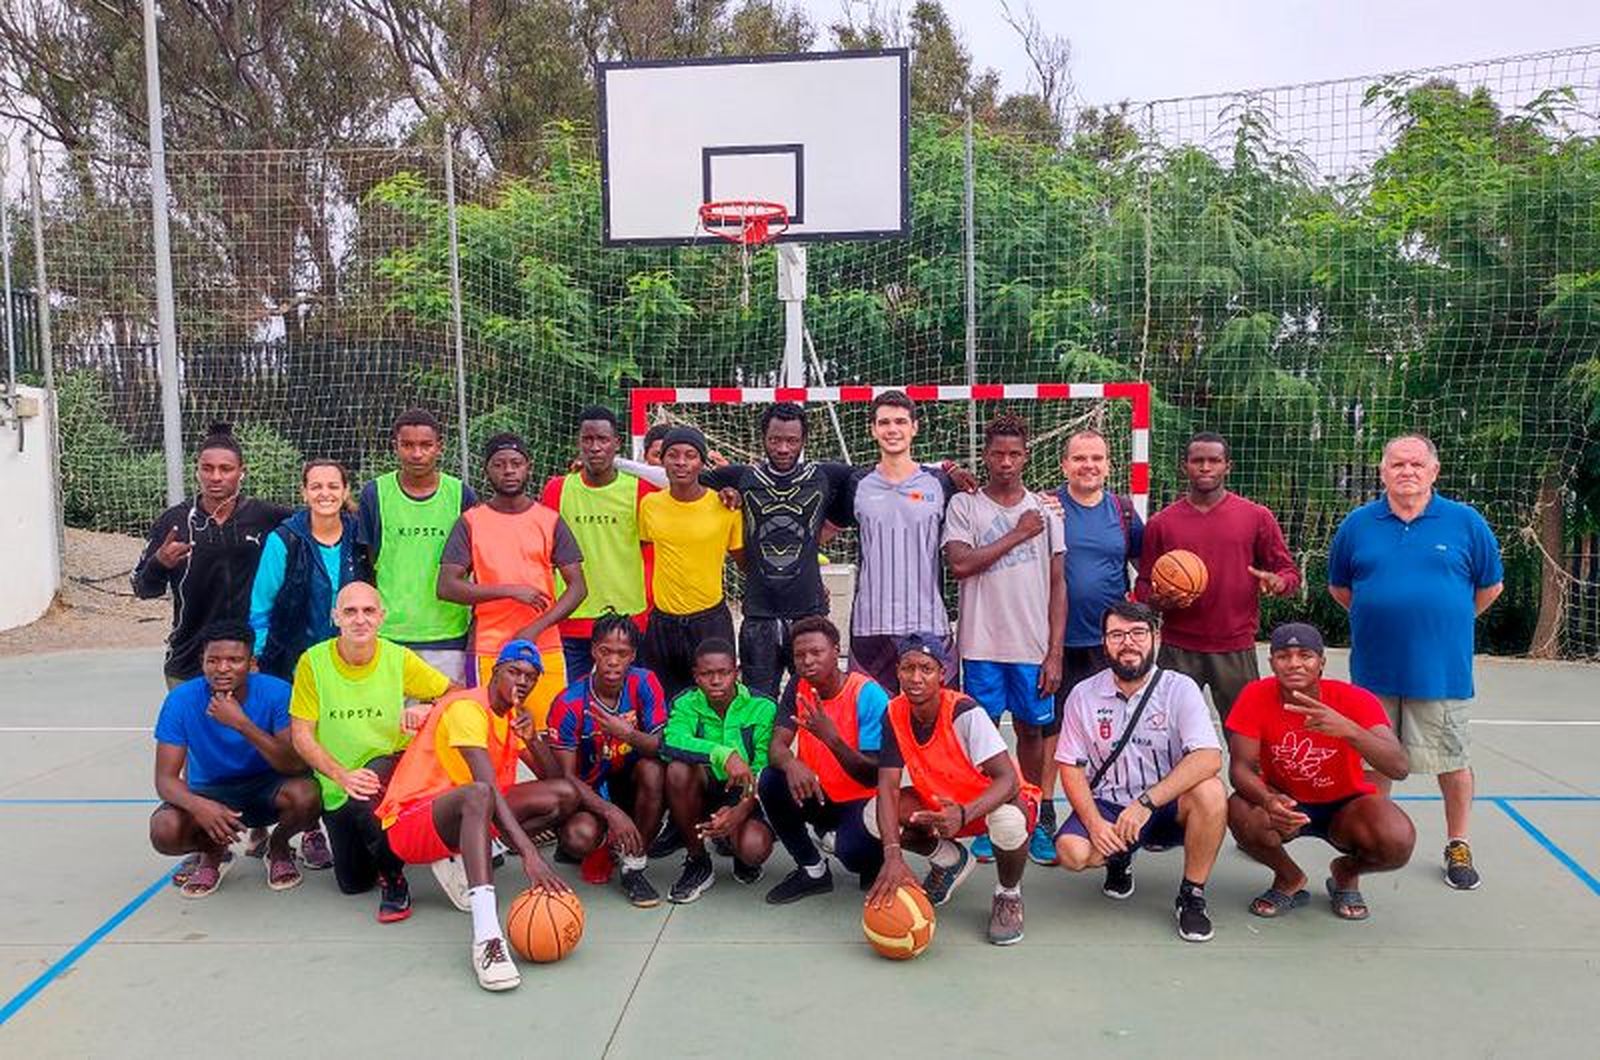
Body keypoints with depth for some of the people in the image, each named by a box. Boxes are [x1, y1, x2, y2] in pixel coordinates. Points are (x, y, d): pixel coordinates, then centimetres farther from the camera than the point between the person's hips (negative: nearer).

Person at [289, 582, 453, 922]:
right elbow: (301, 735, -11)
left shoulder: (399, 659, -11)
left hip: (392, 769, -2)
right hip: (337, 789, 2)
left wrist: (427, 709, -24)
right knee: (352, 883, 5)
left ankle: (394, 881, -13)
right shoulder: (313, 662, -12)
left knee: (366, 798, -36)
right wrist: (343, 775, -25)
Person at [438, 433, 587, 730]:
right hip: (487, 649, -1)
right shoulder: (470, 522, 5)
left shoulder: (550, 521, 7)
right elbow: (446, 586, -3)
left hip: (544, 648, 1)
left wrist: (535, 629, -10)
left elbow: (577, 586, 3)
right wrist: (509, 590, -12)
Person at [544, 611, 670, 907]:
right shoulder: (570, 703, -18)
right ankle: (599, 846, 10)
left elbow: (662, 746, -18)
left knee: (653, 769, -32)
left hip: (630, 782, 1)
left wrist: (628, 734, -40)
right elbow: (567, 777, -16)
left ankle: (634, 865, -14)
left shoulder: (644, 683, -13)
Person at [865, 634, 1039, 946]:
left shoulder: (964, 713, -29)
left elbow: (1008, 779, -35)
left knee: (1008, 821, -40)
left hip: (992, 800, -5)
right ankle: (950, 860, 11)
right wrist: (893, 855, -36)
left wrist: (963, 814, -53)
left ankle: (1009, 895, -4)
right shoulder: (894, 713, -15)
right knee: (876, 815, -19)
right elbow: (888, 786, -21)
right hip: (941, 802, 5)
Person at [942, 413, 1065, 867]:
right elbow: (960, 564, -14)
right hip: (982, 643, -2)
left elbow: (1058, 585, 5)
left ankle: (1030, 821, 25)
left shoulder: (1045, 510, 6)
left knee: (1032, 729, 11)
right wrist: (1018, 535, -10)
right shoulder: (964, 505, 1)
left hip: (1034, 646, 2)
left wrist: (1055, 652, -1)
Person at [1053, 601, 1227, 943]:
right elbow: (1070, 767, 0)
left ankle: (1192, 895, -9)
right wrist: (1094, 822, -16)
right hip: (1107, 806, 1)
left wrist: (1147, 802, -30)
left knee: (1210, 793, -32)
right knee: (1072, 851, -27)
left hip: (1167, 806, -1)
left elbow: (1209, 758, -22)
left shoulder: (1180, 688, -9)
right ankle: (1119, 859, 12)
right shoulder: (1084, 695, -2)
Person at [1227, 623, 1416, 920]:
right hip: (1285, 801, 0)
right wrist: (1268, 800, -42)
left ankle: (1346, 874, 10)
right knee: (1242, 813, -33)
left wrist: (1348, 730, -51)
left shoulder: (1355, 700, -21)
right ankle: (1289, 880, 3)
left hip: (1345, 805, 0)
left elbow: (1400, 769, -33)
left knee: (1399, 841, -30)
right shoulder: (1256, 697, -19)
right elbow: (1240, 767, -19)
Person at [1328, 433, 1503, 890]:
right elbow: (1339, 587, 14)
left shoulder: (1465, 522, -1)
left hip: (1442, 672, -1)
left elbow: (1490, 586, 9)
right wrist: (1378, 618, 9)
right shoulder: (1357, 524, 2)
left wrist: (1444, 621, 9)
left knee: (1453, 761, 7)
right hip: (1374, 669, 2)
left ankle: (1458, 846, 24)